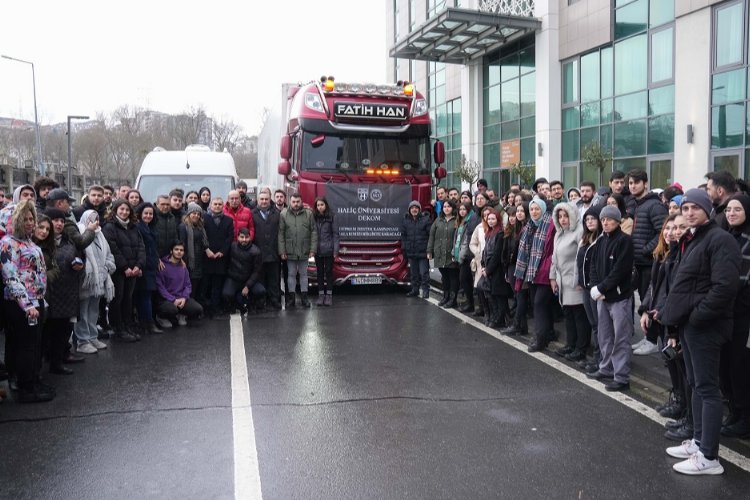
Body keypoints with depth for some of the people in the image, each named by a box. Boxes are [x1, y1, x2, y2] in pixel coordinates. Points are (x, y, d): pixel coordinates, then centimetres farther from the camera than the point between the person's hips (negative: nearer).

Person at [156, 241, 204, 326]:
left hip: (182, 298, 5)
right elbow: (160, 286, -12)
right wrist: (173, 300, -17)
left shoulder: (183, 267, 13)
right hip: (166, 299, -5)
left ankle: (180, 316, 11)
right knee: (171, 310, -37)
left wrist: (184, 298, -8)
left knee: (198, 309, -18)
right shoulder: (163, 266, -7)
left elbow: (187, 285, 12)